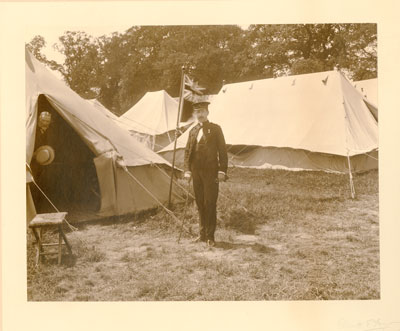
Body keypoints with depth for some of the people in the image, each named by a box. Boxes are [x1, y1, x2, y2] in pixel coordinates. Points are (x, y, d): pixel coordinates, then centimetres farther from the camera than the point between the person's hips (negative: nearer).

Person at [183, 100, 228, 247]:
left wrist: (222, 171, -9)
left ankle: (210, 236, 2)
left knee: (210, 204, -4)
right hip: (196, 172, 5)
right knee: (200, 204, 10)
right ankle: (203, 234, 19)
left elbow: (222, 151, -2)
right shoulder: (193, 131, 14)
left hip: (210, 172, -5)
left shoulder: (215, 129, 1)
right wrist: (187, 170, 3)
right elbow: (187, 151, 15)